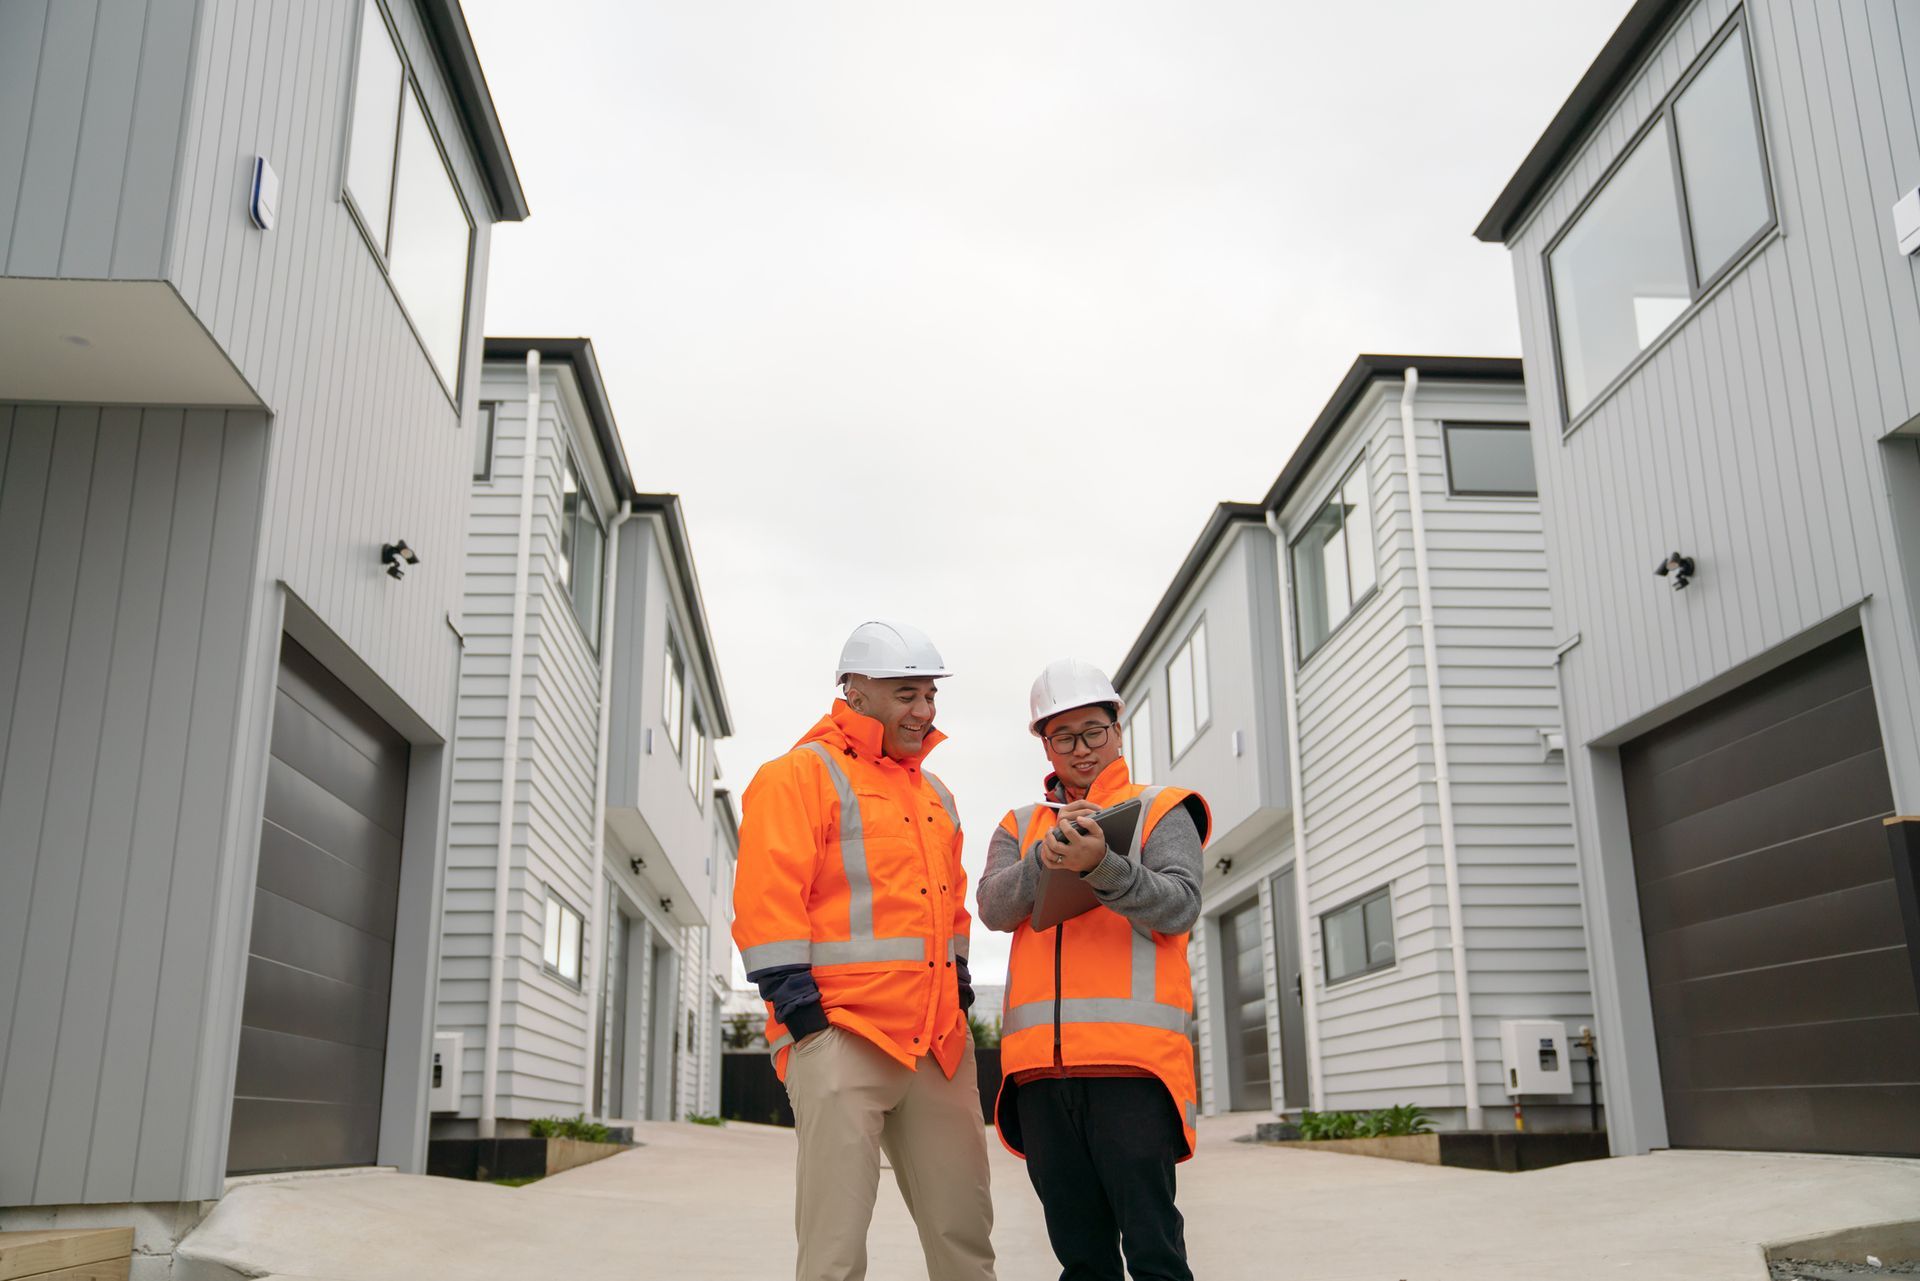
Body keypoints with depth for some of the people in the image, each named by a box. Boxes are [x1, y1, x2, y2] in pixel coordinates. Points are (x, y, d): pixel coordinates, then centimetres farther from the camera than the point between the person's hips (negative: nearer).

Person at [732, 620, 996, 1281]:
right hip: (841, 1035, -7)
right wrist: (796, 1003, -15)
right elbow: (766, 898, -9)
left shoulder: (935, 796, 22)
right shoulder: (800, 775, -2)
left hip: (939, 1043, 7)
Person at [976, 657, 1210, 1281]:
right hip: (1040, 1064, 4)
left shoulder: (1160, 811, 9)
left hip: (1132, 1061, -4)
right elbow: (994, 908, 3)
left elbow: (1179, 907, -6)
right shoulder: (1020, 827, 20)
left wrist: (1100, 865, -23)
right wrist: (1045, 858, -16)